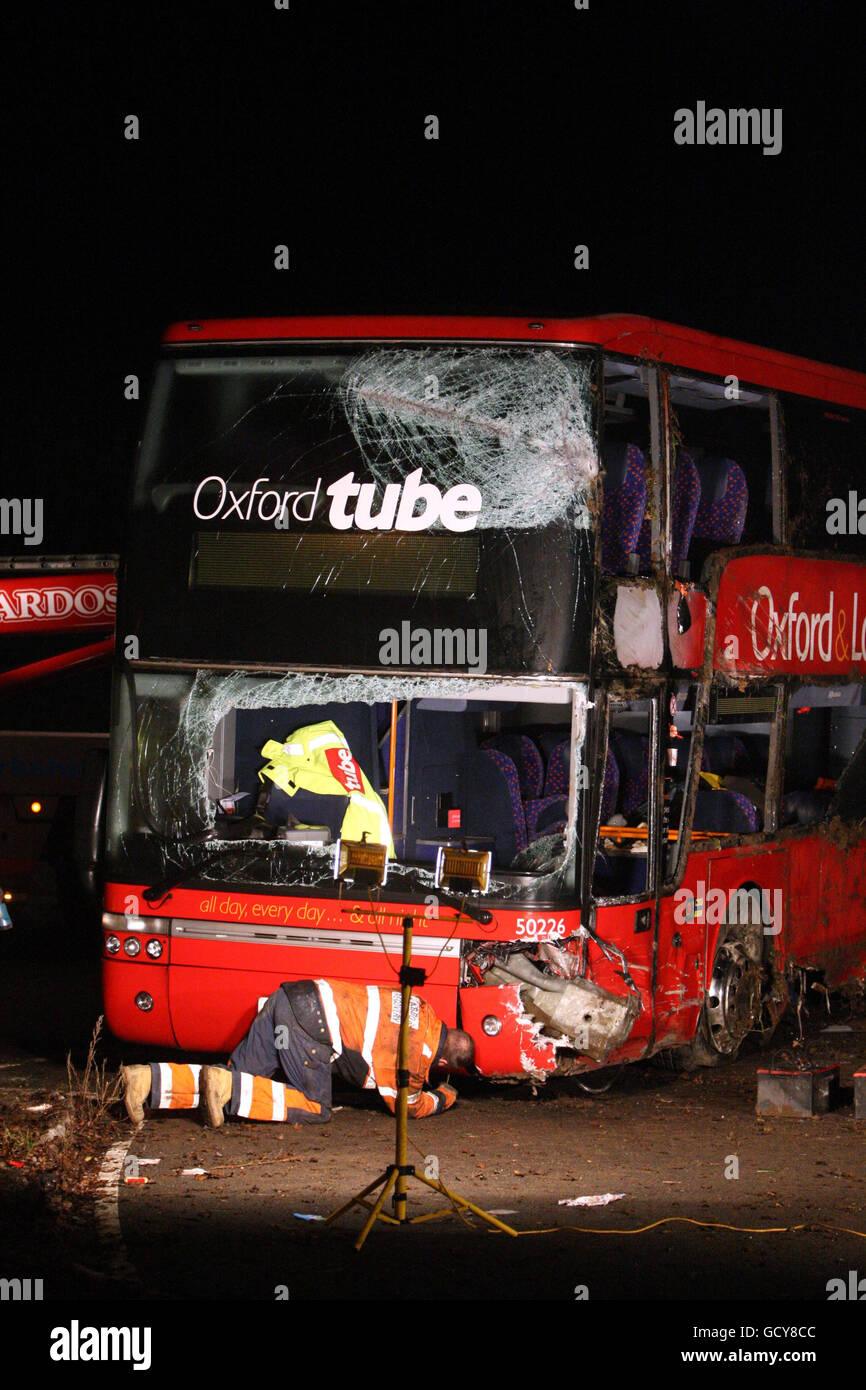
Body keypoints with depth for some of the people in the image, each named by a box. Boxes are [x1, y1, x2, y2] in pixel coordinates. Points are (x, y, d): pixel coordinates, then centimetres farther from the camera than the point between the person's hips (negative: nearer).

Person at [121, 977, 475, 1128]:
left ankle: (148, 1081, -12)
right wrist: (444, 1098, 34)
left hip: (292, 997, 8)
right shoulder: (418, 1055, -1)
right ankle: (227, 1087, -19)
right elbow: (410, 1107, 15)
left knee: (240, 1075, 7)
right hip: (313, 1022, -8)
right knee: (315, 1108, 0)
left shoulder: (425, 1013, 21)